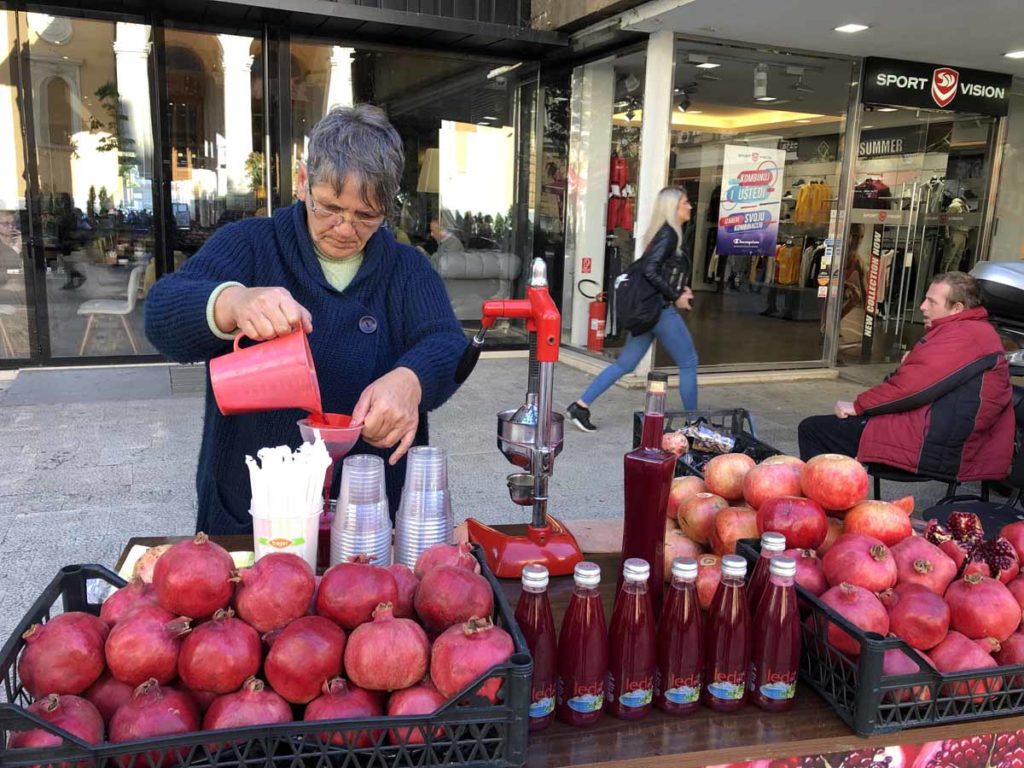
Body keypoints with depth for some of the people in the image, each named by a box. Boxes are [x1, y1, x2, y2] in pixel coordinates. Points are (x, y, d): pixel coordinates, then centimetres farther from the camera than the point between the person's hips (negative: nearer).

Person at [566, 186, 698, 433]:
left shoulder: (665, 233, 17)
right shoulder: (668, 233, -12)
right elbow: (650, 270, -22)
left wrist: (680, 289, 8)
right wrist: (676, 297, -16)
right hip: (661, 309, -9)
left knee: (624, 364, 9)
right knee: (688, 363, 3)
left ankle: (581, 406, 7)